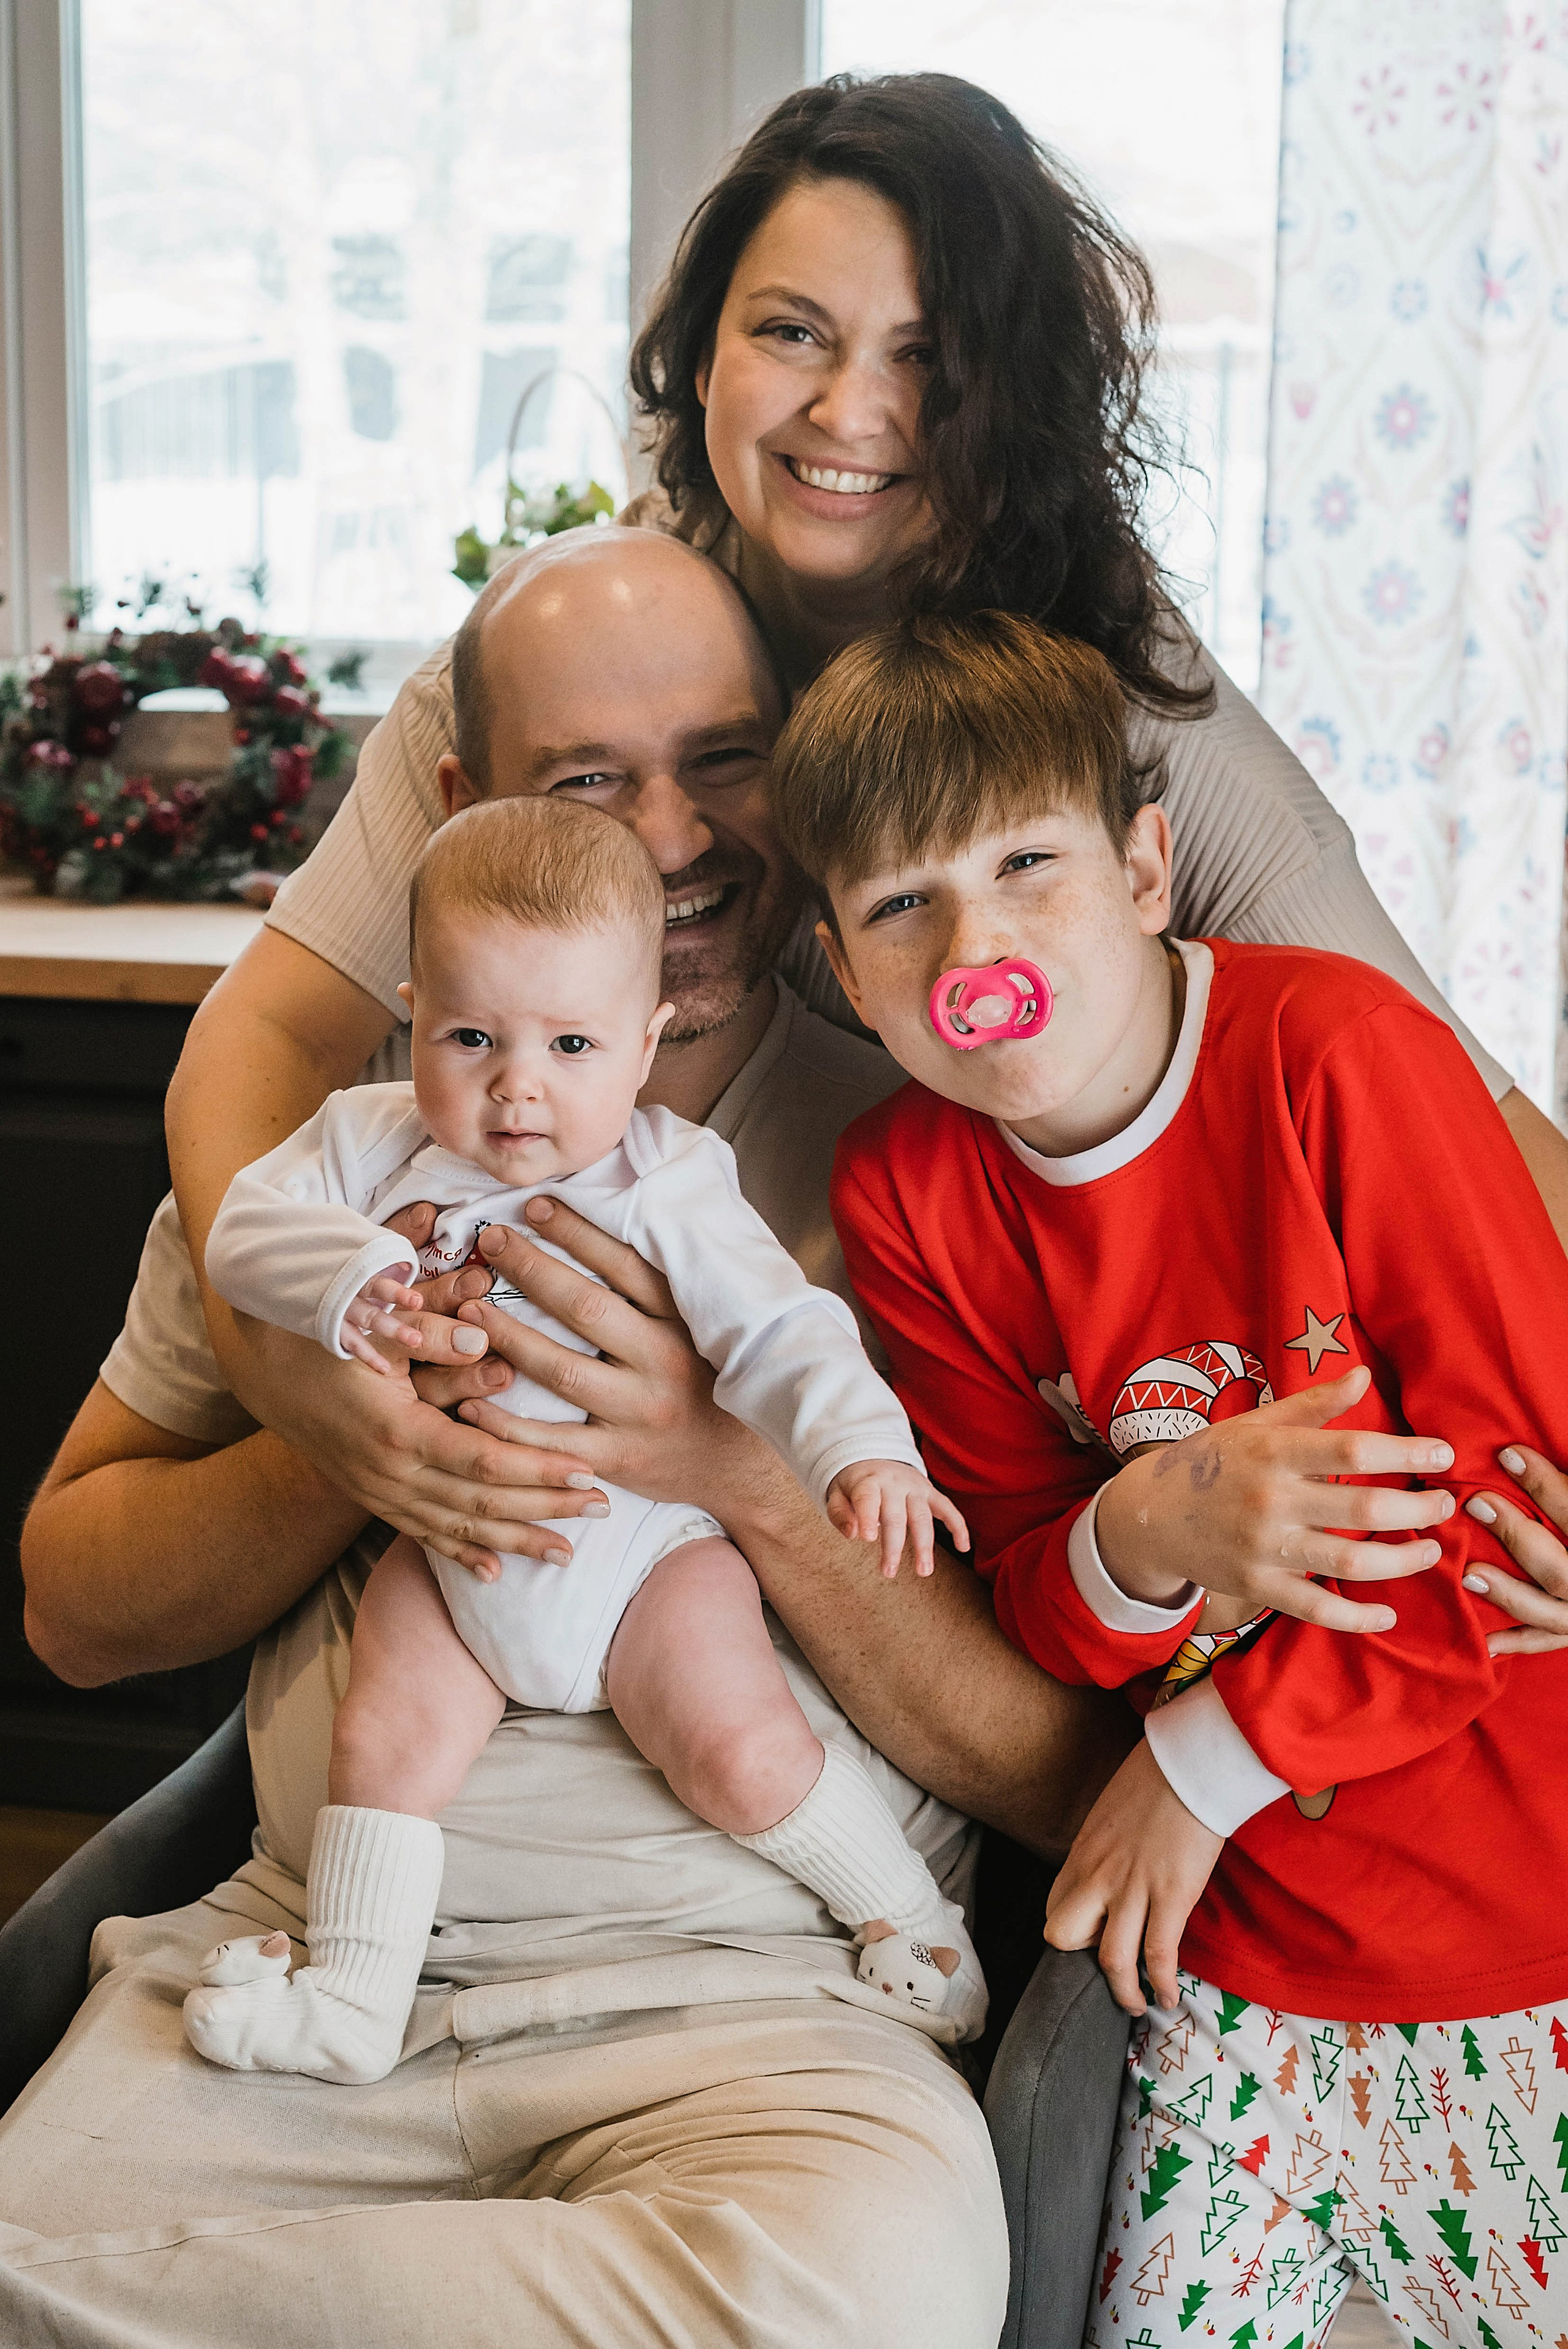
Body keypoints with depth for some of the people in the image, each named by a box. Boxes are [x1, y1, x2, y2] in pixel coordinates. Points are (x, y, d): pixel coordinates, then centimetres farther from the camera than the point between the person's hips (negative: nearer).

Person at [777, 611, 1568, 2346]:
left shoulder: (1331, 1045, -17)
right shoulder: (900, 1194, -5)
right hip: (1251, 1915, 3)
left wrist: (1209, 1756, -12)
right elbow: (1032, 1597, -1)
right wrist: (1144, 1541, -26)